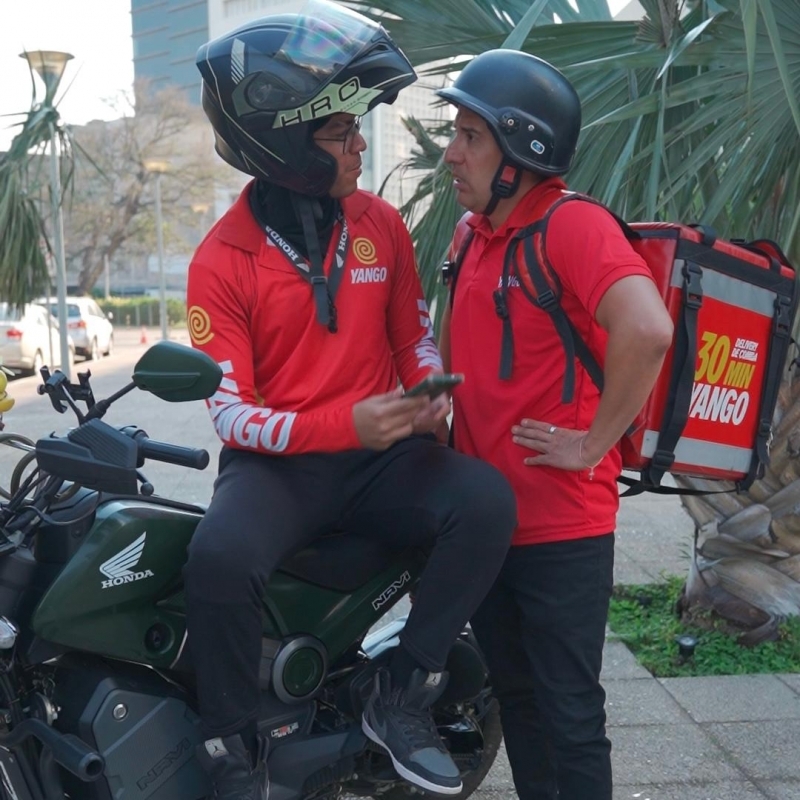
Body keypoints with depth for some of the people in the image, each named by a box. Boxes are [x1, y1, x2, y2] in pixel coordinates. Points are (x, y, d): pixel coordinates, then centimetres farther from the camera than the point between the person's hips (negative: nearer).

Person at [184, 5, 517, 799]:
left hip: (378, 452, 4)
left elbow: (414, 334, 15)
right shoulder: (223, 259, -7)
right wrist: (343, 423, -27)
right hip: (276, 461, -3)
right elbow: (232, 414, -12)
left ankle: (401, 697, -8)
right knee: (220, 556, -35)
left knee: (486, 500, -25)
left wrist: (428, 395, -9)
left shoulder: (381, 223, 5)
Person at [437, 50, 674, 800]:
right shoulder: (470, 232, 9)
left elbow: (647, 330, -33)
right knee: (514, 696, 21)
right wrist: (434, 424, 13)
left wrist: (593, 443, -23)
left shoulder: (573, 226, -17)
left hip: (560, 524, -8)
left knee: (568, 714, 4)